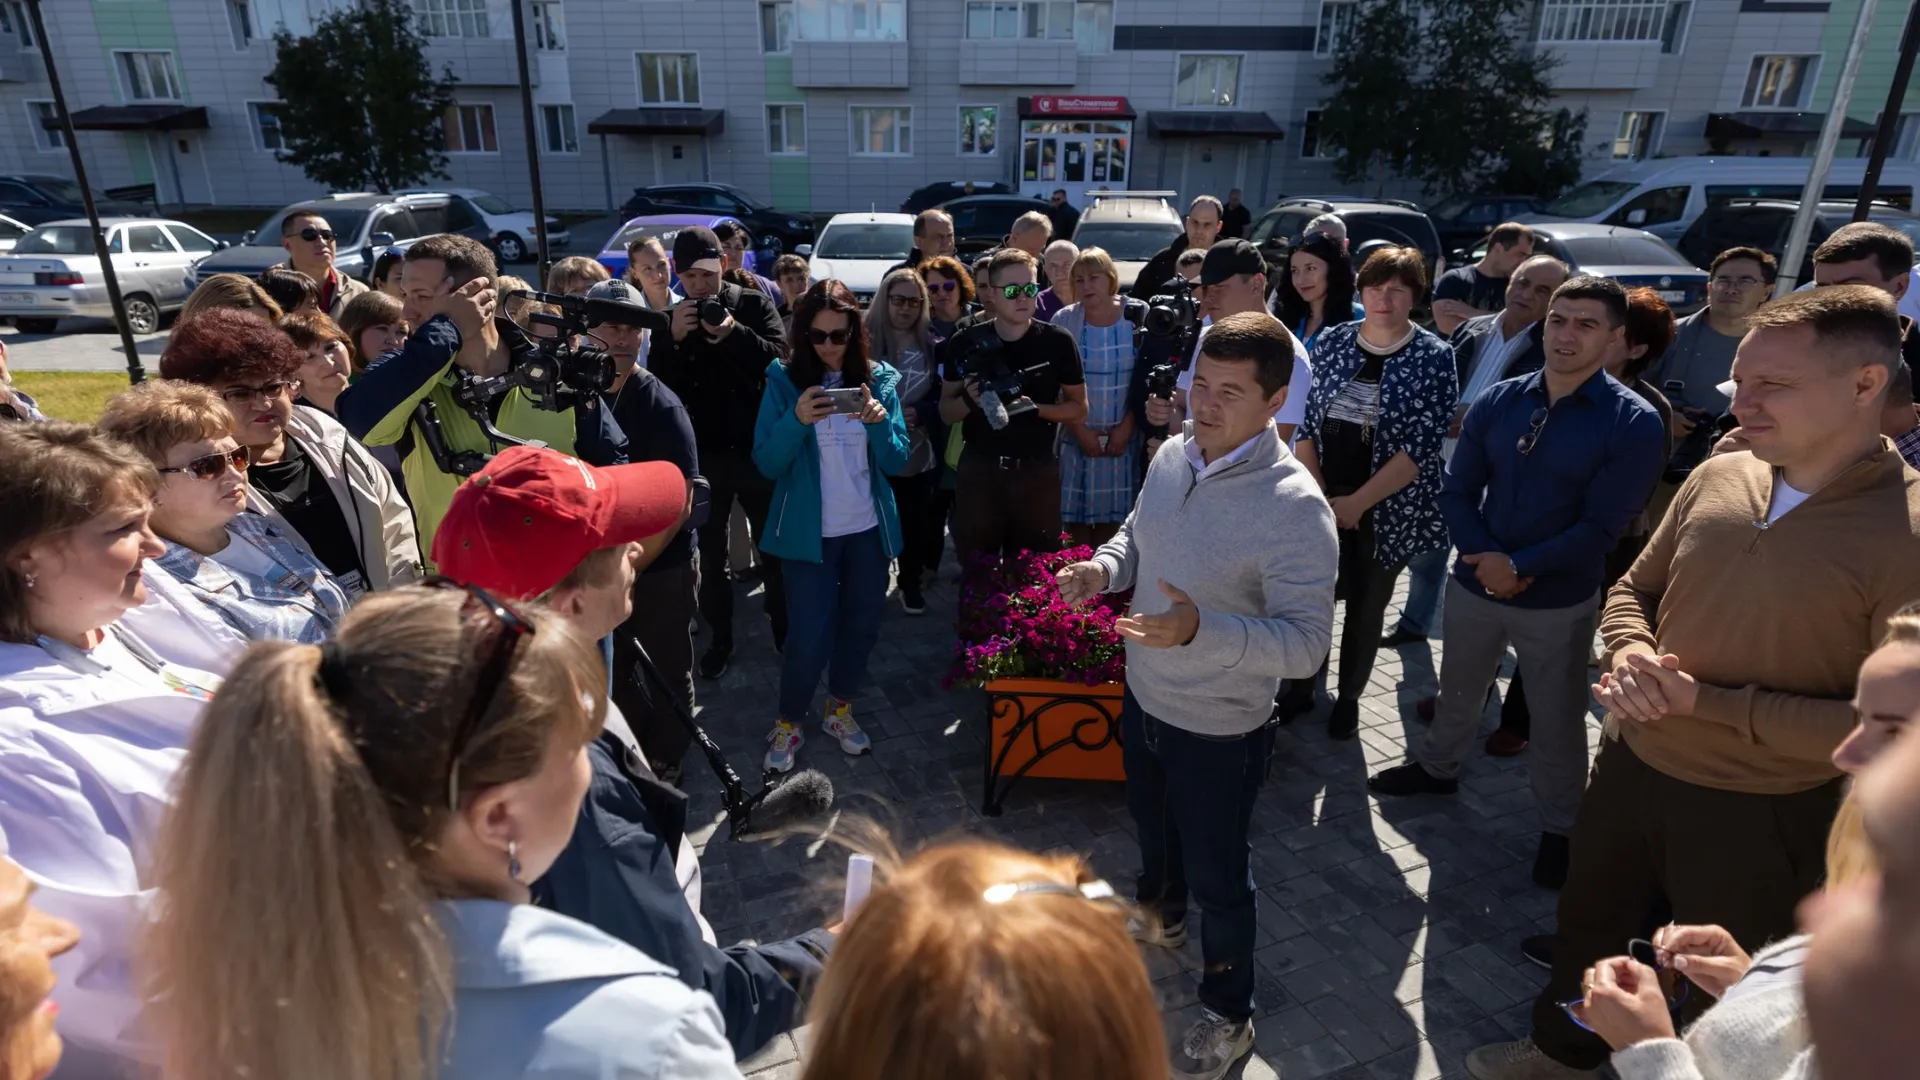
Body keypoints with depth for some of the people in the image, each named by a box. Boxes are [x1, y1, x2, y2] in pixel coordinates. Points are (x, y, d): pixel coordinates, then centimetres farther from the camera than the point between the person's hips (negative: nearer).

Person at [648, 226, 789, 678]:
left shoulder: (754, 304, -3)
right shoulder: (671, 318, 3)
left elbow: (782, 357, -15)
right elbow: (656, 382, -6)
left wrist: (734, 333, -29)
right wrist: (674, 339, -22)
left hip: (757, 448, -1)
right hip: (702, 454, 2)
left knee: (774, 545, 13)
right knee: (709, 555, 12)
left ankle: (785, 631, 31)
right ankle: (720, 638, 26)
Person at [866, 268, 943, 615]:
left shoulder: (932, 346, 6)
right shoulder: (866, 341, -3)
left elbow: (945, 399, 6)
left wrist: (917, 412, -11)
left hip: (923, 454, 2)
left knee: (919, 525, 4)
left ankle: (912, 583, 26)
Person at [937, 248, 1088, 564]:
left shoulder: (1057, 342, -4)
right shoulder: (965, 344, -2)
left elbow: (1079, 408, 3)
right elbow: (946, 412, 5)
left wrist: (1036, 408, -16)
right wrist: (969, 400, -17)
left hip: (1038, 472, 0)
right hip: (979, 470, 1)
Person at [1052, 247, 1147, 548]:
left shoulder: (1138, 315, -2)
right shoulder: (1064, 320, -1)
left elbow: (1149, 378, 0)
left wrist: (1126, 426, -6)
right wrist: (1080, 430, -6)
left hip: (1123, 435, 0)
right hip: (1078, 436, 0)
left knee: (1113, 517, 4)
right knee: (1076, 518, 1)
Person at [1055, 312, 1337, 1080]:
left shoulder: (1294, 507, -29)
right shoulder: (1173, 454, -7)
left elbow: (1305, 643, -29)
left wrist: (1201, 629, -44)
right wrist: (1103, 569, -11)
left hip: (1220, 731, -7)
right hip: (1144, 698, 7)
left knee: (1217, 876, 14)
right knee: (1152, 825, 32)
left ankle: (1228, 1016, 42)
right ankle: (1160, 917, 64)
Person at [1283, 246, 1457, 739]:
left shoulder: (1433, 356, -8)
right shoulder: (1332, 341, 1)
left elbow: (1421, 445, -13)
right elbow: (1305, 422, 1)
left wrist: (1357, 503, -17)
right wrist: (1318, 495, -9)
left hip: (1385, 507, -2)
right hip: (1321, 500, 2)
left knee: (1366, 606, 11)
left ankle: (1349, 697, 30)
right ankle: (1303, 687, 29)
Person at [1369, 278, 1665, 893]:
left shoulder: (1634, 423, -13)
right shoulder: (1497, 401, -3)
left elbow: (1602, 527, -16)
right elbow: (1456, 491, -2)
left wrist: (1518, 566, -20)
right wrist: (1485, 559, -16)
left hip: (1560, 603, -3)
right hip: (1474, 584, 3)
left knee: (1558, 722, 13)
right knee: (1458, 692, 23)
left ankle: (1559, 827, 35)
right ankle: (1437, 766, 48)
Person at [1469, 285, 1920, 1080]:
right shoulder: (1716, 478, -5)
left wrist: (1705, 701, -24)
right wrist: (1629, 655, -15)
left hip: (1759, 814, -5)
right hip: (1631, 765, 6)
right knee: (1586, 923, 27)